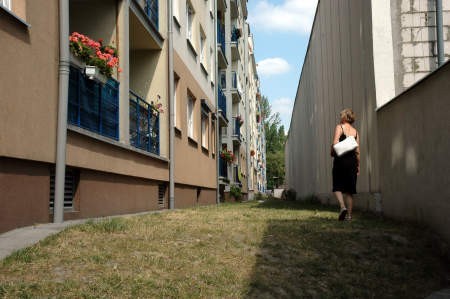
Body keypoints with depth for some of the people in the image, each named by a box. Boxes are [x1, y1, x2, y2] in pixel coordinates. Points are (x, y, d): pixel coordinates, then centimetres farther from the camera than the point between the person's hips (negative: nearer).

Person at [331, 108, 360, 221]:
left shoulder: (339, 127, -2)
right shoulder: (355, 131, 11)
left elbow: (335, 143, -15)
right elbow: (357, 150, 10)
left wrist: (332, 153, 4)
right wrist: (358, 166, 15)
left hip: (341, 160, -4)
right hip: (352, 161, 4)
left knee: (337, 187, 4)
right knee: (349, 189, 9)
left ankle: (342, 206, -18)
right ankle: (349, 215, 9)